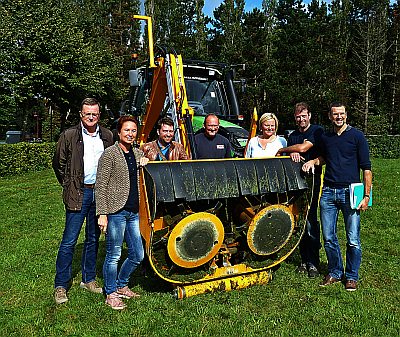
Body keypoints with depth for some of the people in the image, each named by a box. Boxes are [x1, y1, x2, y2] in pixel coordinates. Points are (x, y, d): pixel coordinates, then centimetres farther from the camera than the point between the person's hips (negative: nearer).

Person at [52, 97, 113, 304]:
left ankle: (88, 279, 27)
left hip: (100, 192, 4)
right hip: (78, 194, -4)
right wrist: (69, 186, 4)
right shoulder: (69, 136, -3)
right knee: (69, 240, -1)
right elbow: (58, 164, 5)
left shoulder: (107, 136, 7)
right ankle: (60, 286, 12)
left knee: (93, 239, 13)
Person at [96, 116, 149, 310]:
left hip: (134, 212, 7)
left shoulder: (138, 153, 13)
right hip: (116, 211, -7)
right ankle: (111, 295, 20)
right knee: (113, 255, 3)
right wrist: (102, 214, -16)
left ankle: (121, 286, 34)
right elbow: (101, 186, -9)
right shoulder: (110, 154, -6)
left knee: (137, 255, 12)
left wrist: (145, 163, 6)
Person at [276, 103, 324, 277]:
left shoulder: (317, 131, -1)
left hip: (312, 180, -5)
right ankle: (304, 260, 17)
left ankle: (313, 263, 2)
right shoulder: (292, 136, 18)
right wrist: (291, 153, -11)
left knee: (311, 221, -8)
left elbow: (303, 147, -15)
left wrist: (281, 150, 1)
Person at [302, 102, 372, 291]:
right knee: (328, 238, 7)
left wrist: (366, 196, -7)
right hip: (328, 192, 4)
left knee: (353, 240, 1)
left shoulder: (357, 136, 0)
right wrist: (313, 162, 11)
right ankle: (334, 273, 25)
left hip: (350, 192, -4)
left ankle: (351, 276, 18)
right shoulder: (325, 138, 13)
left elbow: (366, 168, -1)